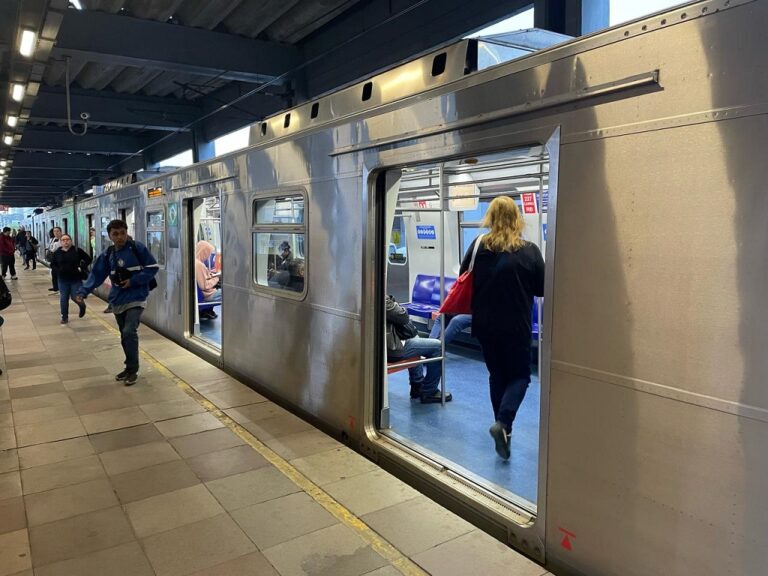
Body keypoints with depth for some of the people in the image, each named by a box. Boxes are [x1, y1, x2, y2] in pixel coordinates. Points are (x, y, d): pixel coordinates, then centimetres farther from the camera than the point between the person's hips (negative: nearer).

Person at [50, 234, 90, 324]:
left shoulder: (77, 250, -5)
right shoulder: (57, 253, 3)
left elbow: (88, 259, 0)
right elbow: (52, 264, 12)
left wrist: (82, 268, -11)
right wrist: (58, 270, -6)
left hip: (76, 279, -2)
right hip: (63, 280, 3)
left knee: (75, 297, -3)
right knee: (63, 299, 6)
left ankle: (82, 306, 31)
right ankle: (64, 317, 19)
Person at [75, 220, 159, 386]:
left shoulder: (137, 248, -8)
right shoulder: (107, 254, 5)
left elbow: (153, 267, -7)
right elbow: (96, 275, 5)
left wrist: (134, 281, -14)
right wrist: (83, 291, -9)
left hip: (136, 299, -5)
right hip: (118, 301, 5)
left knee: (129, 332, -17)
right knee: (124, 336, 12)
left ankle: (133, 370, -4)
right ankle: (130, 368, 26)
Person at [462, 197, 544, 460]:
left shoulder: (478, 246, -6)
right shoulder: (529, 251, -11)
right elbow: (542, 289, -4)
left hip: (485, 324, 3)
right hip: (516, 326, -3)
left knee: (496, 374, 19)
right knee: (520, 376, 11)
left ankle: (503, 426, 26)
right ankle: (503, 422, -9)